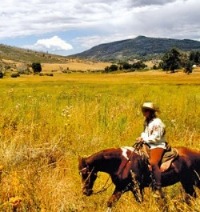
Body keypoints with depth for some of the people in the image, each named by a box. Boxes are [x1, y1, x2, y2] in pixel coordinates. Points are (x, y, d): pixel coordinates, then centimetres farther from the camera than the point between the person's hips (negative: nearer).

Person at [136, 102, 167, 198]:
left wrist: (144, 139, -15)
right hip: (148, 145, 10)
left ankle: (158, 189, -28)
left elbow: (156, 138, -18)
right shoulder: (147, 121, 14)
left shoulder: (157, 123, -14)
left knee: (153, 162, -29)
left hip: (157, 145, -10)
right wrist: (142, 137, 3)